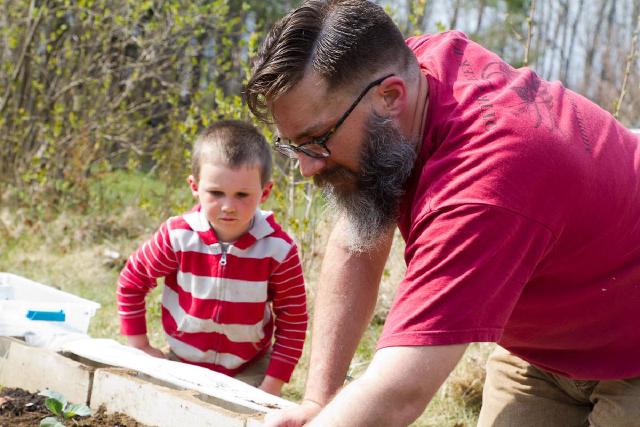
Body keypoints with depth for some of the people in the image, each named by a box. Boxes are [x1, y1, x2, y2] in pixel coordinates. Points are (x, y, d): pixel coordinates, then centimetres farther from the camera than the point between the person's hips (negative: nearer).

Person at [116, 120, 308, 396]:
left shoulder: (278, 249, -19)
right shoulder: (177, 237, -19)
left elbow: (292, 320, -9)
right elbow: (131, 282, -3)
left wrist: (272, 386, -12)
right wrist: (140, 346, -3)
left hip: (250, 371, -1)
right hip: (183, 363, 1)